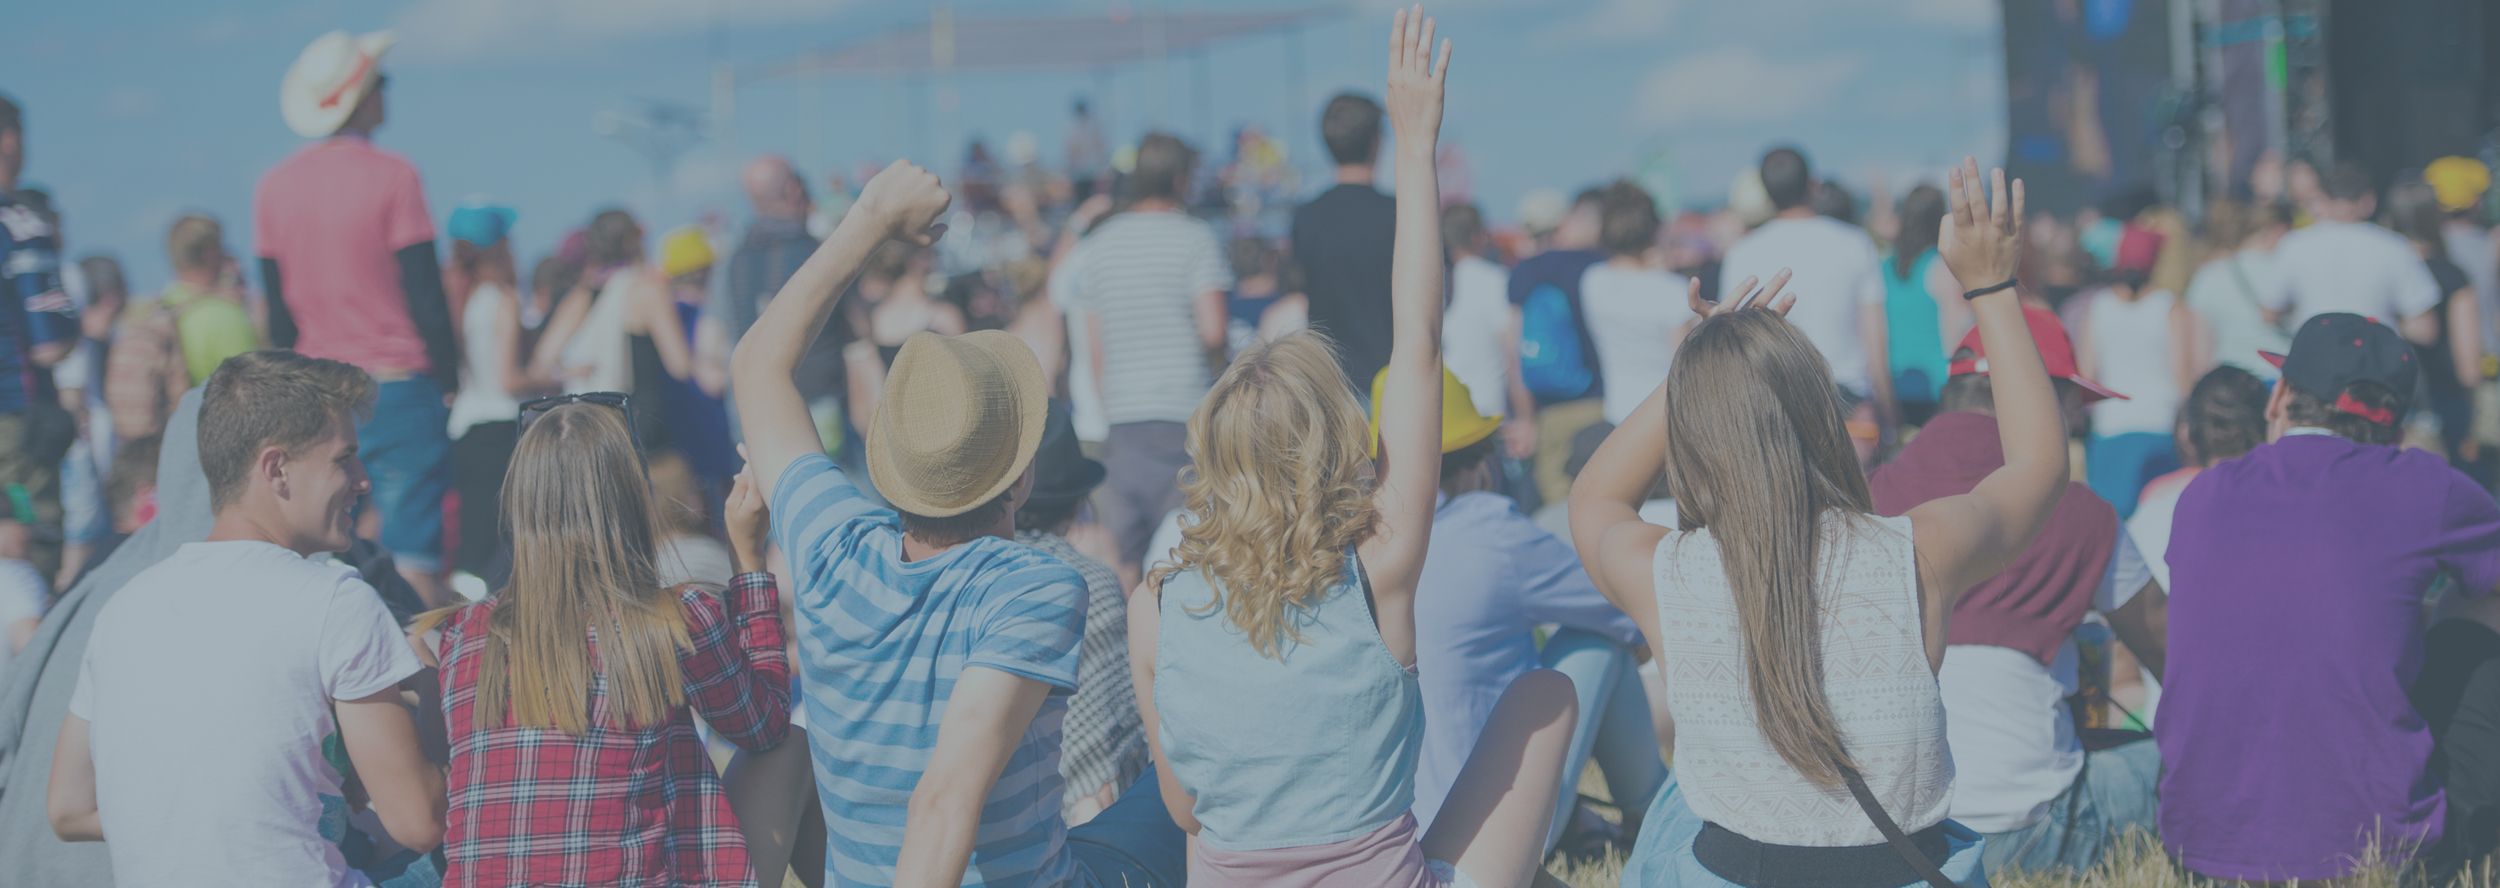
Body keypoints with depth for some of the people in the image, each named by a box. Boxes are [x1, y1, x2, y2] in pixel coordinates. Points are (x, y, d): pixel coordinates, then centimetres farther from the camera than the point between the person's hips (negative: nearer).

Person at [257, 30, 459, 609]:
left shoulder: (274, 186, 7)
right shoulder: (392, 176, -9)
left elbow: (278, 309, 12)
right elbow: (426, 294, -10)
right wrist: (450, 379, -4)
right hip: (397, 386, -5)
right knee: (414, 559, -6)